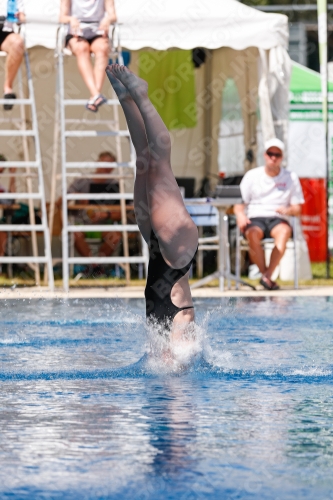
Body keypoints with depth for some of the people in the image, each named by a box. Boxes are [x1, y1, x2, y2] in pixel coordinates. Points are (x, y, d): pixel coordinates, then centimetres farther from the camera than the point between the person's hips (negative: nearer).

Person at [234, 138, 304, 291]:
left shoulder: (291, 178, 12)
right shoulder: (251, 176, 11)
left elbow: (297, 209, 9)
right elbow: (239, 204, 7)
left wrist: (288, 210, -15)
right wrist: (241, 215, -17)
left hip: (278, 220, 0)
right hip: (255, 219, 0)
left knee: (284, 232, -37)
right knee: (253, 235, -37)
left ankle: (267, 276, -39)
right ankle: (266, 275, -28)